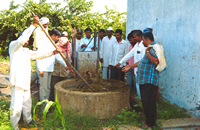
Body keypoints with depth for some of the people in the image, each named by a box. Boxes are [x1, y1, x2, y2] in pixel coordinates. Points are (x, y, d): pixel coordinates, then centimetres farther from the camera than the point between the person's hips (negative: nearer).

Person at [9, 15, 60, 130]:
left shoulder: (26, 51, 21)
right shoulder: (13, 46, -3)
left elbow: (39, 55, 21)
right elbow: (23, 38, -20)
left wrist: (52, 52, 13)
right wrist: (34, 25, -20)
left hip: (26, 81, 9)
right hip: (17, 81, -9)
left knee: (27, 102, 20)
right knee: (17, 105, -6)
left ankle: (28, 120, 36)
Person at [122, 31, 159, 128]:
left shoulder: (154, 48, -15)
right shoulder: (149, 48, 18)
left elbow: (156, 61, -33)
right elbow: (141, 62, 26)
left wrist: (147, 52, -23)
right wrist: (129, 67, 29)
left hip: (149, 81, -10)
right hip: (144, 80, 10)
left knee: (148, 102, -2)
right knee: (145, 101, 17)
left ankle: (150, 122, 12)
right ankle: (149, 119, 29)